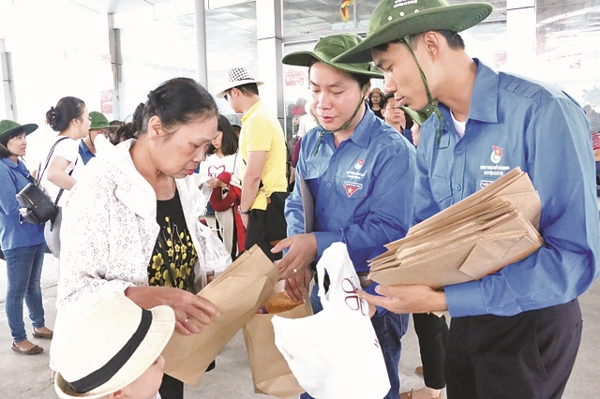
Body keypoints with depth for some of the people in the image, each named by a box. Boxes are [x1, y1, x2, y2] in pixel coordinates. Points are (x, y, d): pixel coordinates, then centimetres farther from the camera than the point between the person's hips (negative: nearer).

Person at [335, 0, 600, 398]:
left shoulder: (544, 113, -24)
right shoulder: (432, 134, -1)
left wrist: (442, 299, -30)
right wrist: (385, 284, -12)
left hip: (532, 322, -6)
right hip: (467, 316, 6)